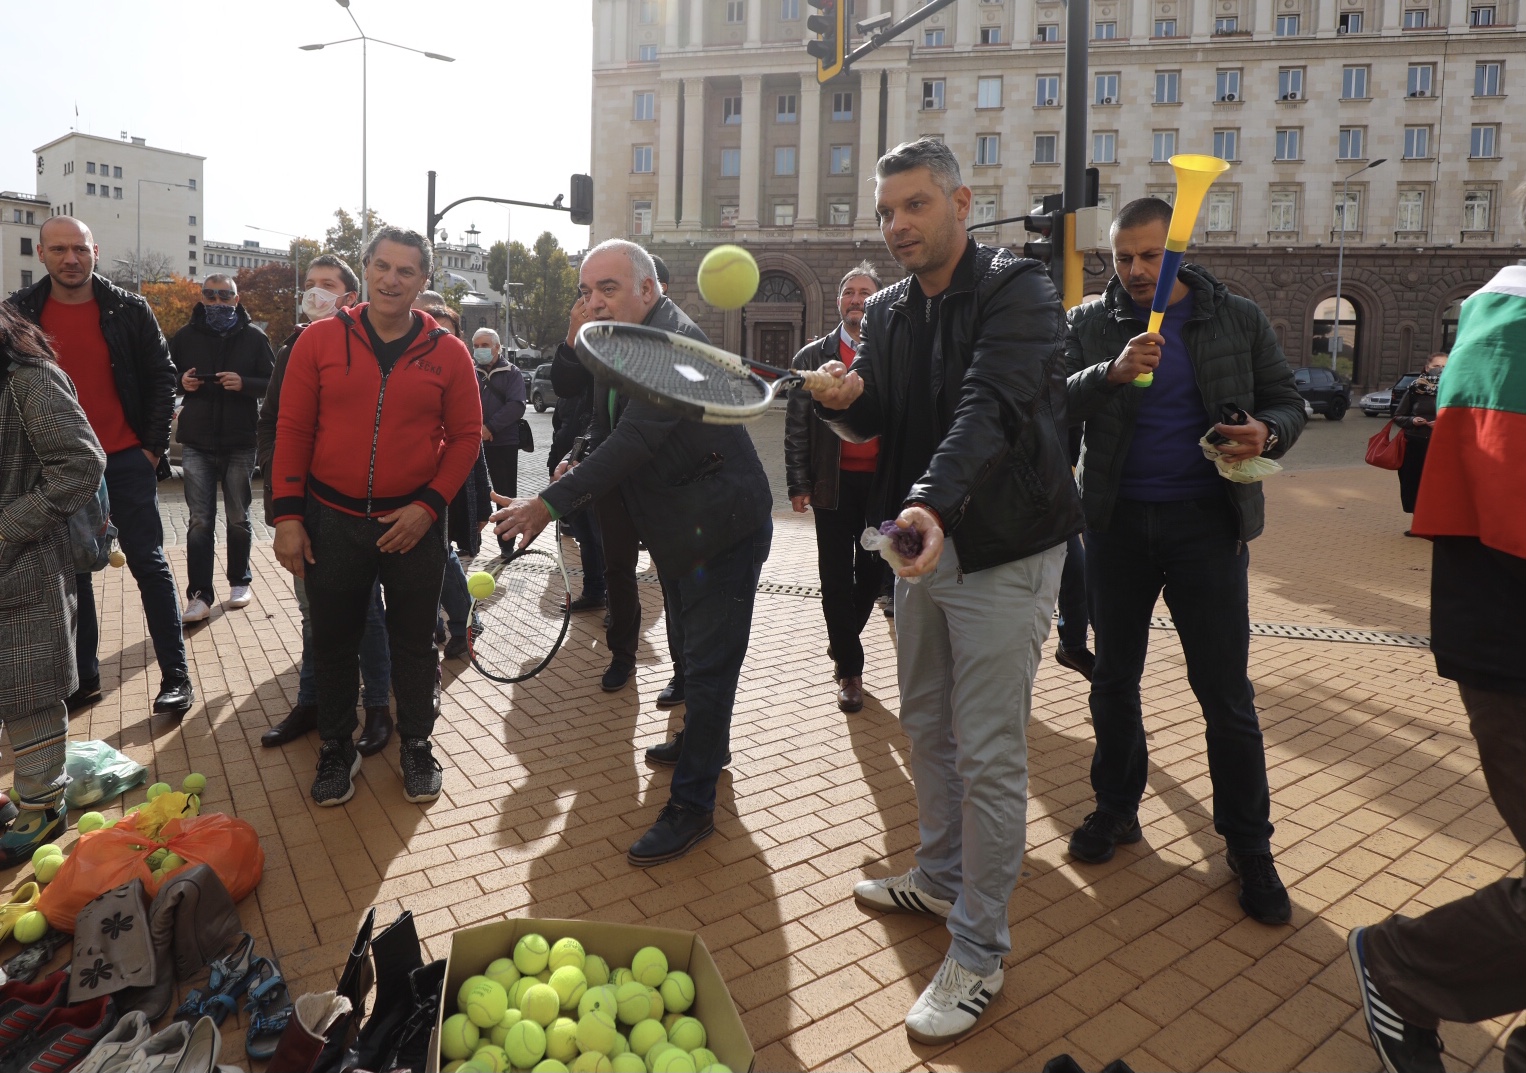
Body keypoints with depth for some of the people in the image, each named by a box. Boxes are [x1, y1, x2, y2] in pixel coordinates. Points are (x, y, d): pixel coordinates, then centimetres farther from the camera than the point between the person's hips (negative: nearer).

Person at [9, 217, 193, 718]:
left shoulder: (128, 309, -3)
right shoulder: (20, 311, 3)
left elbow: (162, 376, 1)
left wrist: (154, 446, -4)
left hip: (126, 460, -3)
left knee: (149, 564, 1)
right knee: (71, 572, 11)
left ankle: (175, 675, 7)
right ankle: (83, 677, 22)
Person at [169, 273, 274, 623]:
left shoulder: (254, 338, 2)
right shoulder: (185, 337, 6)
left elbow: (274, 383, 0)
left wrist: (244, 384, -19)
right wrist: (180, 382, -9)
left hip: (240, 443, -1)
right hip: (197, 444, 1)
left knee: (238, 518, 11)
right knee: (200, 521, -1)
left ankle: (239, 581, 27)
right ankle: (199, 596, 0)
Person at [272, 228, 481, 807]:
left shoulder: (448, 352, -2)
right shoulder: (320, 340, -1)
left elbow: (465, 435, 0)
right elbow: (293, 428, 0)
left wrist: (429, 505, -9)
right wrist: (288, 514, -3)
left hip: (413, 524, 0)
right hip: (331, 520, 1)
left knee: (414, 643, 11)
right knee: (333, 643, 13)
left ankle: (417, 746, 30)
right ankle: (337, 747, 32)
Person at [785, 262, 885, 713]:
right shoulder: (813, 357, 4)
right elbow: (796, 426, 2)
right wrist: (799, 484, -4)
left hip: (883, 481, 1)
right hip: (834, 483, -1)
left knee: (872, 570, 11)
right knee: (836, 577, 3)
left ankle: (841, 640, 37)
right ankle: (849, 668, 16)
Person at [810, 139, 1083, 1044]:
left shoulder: (1018, 289, -13)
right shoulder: (890, 311, 9)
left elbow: (990, 405, -29)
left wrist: (934, 500, -45)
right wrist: (844, 402, -12)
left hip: (1005, 552, -7)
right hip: (924, 543, 7)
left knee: (988, 758, -2)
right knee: (927, 729, 19)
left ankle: (980, 952, 13)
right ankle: (942, 876, 40)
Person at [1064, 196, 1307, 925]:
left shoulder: (1237, 320, 3)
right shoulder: (1089, 324, 2)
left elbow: (1286, 400, 8)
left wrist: (1268, 432, -15)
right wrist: (1110, 373, -27)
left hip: (1205, 522, -1)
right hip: (1117, 522, 1)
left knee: (1226, 693, 2)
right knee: (1113, 679, 13)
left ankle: (1249, 844, 18)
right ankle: (1116, 808, 31)